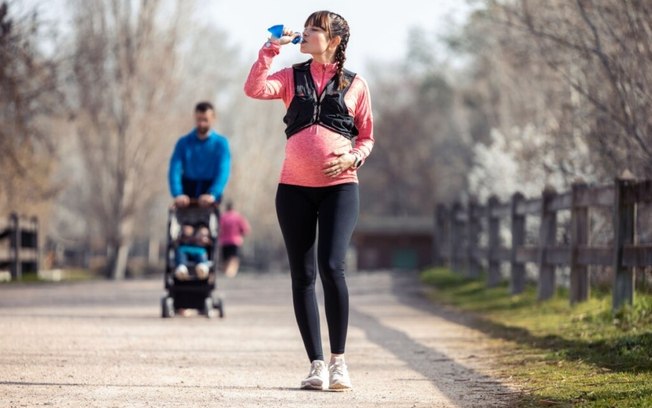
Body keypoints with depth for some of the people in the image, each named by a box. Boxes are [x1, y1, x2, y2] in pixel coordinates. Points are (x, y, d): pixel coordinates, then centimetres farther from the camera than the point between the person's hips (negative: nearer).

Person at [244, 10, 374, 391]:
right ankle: (316, 364, 9)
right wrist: (271, 49, -8)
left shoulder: (355, 84, 7)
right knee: (303, 275, 2)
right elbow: (254, 89, -8)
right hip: (295, 187, 3)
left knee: (332, 267, -18)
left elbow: (367, 137, 10)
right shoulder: (292, 77, 10)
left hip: (339, 186, -2)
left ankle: (338, 360, -6)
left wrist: (353, 157, -9)